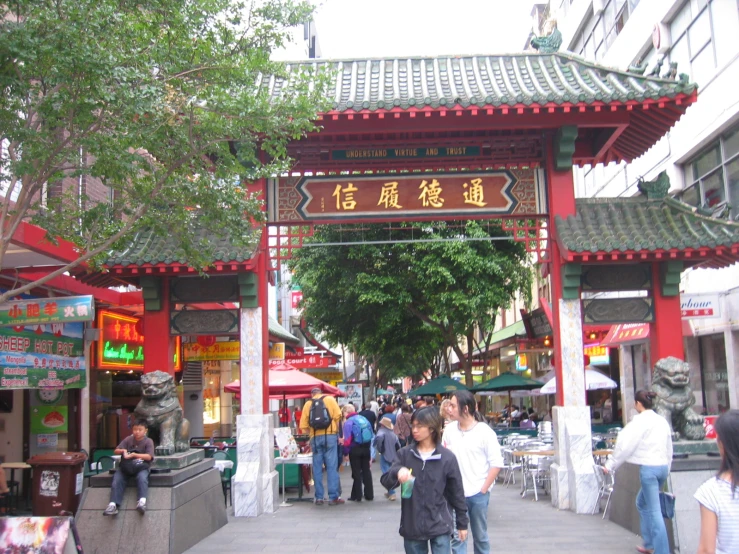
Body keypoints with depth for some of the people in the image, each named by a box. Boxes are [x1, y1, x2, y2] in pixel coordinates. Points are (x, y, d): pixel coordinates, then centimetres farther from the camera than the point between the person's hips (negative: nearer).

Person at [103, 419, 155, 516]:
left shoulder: (148, 441, 1)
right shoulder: (128, 439, 11)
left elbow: (149, 457, -13)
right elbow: (115, 451, 11)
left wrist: (133, 455, -21)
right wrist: (123, 451, -13)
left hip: (141, 466, -3)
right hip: (126, 466, 3)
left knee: (142, 478, -35)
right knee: (116, 480, -22)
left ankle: (142, 501, -46)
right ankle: (113, 504, -26)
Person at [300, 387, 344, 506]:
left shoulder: (308, 404, 10)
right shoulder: (330, 399, 6)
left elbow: (303, 425, 4)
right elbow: (338, 416, -5)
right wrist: (336, 431, 8)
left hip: (315, 438, 2)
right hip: (330, 436, -2)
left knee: (317, 468, 7)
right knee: (332, 467, 0)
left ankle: (319, 497, 9)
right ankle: (333, 497, -1)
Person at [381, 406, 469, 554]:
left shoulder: (447, 457, -6)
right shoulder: (405, 454, -2)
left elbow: (456, 492, 2)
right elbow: (385, 481, -5)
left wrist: (462, 523, 8)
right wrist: (397, 472, -27)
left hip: (440, 526, -2)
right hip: (412, 526, 2)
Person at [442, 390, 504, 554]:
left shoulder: (484, 432, -10)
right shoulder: (449, 429, 0)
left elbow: (496, 464, -9)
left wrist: (483, 489, -10)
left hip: (478, 494, -2)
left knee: (480, 536, 13)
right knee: (457, 536, 4)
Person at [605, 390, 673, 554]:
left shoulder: (640, 421, -11)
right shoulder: (662, 420, 10)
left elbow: (626, 445, -11)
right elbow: (669, 447, 16)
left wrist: (611, 464, -3)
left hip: (649, 467, -8)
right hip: (663, 466, 8)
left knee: (654, 511, -4)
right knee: (642, 503, 22)